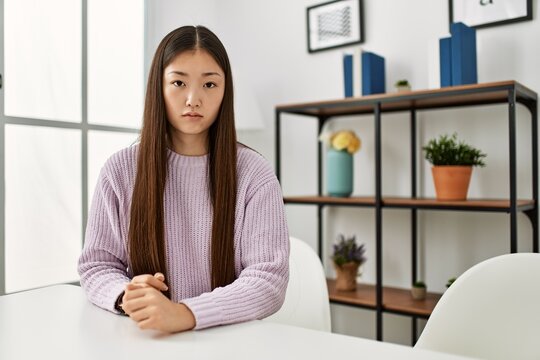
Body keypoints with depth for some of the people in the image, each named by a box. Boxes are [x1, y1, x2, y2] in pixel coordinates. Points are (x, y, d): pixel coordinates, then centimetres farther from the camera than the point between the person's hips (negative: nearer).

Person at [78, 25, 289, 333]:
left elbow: (269, 279, -12)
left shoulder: (254, 173, -6)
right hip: (141, 337, 2)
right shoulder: (120, 170, 1)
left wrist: (185, 313, -26)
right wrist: (125, 295, -17)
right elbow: (96, 264, 5)